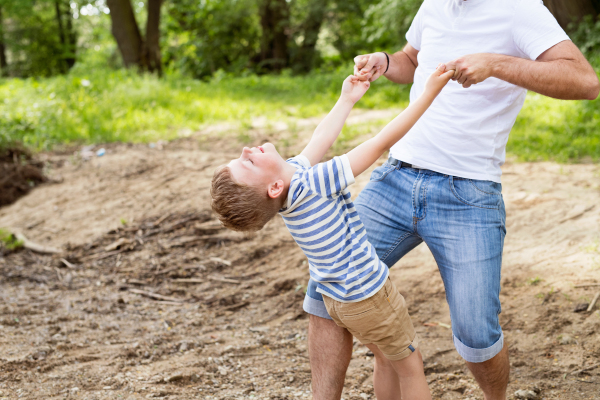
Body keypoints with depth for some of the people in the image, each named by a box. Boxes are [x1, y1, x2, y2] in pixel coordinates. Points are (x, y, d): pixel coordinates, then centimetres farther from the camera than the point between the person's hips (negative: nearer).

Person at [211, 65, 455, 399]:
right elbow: (380, 144, -30)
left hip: (336, 297, 8)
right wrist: (429, 92, -25)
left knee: (387, 360, 26)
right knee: (410, 366, 12)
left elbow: (321, 141, 6)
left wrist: (347, 100, 17)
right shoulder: (316, 183, -32)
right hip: (368, 296, -8)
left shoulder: (293, 173, -10)